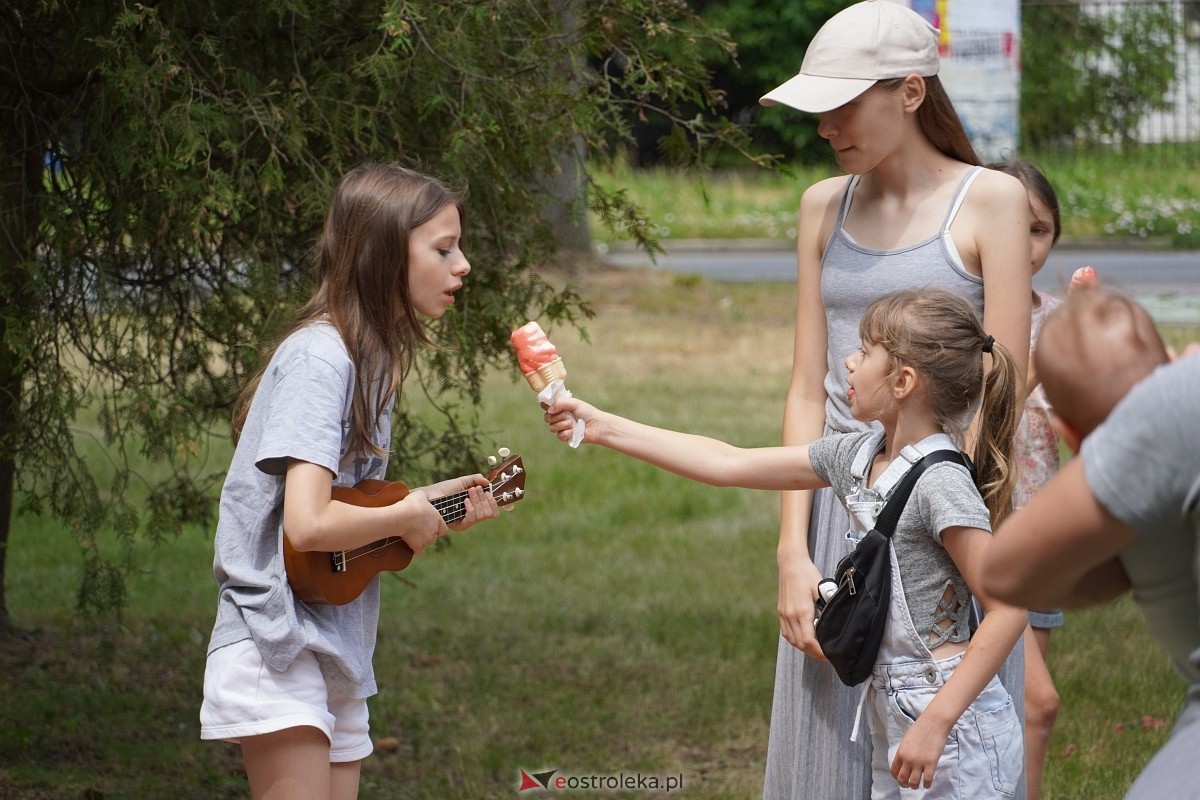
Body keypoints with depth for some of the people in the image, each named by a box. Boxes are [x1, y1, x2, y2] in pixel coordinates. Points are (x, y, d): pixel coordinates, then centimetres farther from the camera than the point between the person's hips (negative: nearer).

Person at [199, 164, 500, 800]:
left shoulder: (369, 357, 12)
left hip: (335, 653, 9)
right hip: (279, 651, -9)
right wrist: (408, 516, -13)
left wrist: (431, 504, 5)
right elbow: (307, 524, -27)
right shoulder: (318, 355, -17)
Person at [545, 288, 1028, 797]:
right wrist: (602, 427, 12)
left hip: (954, 723, -8)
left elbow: (1009, 608, -21)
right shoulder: (856, 457, 7)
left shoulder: (940, 483, -18)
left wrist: (936, 723, -24)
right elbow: (728, 464, 13)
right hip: (890, 717, 8)